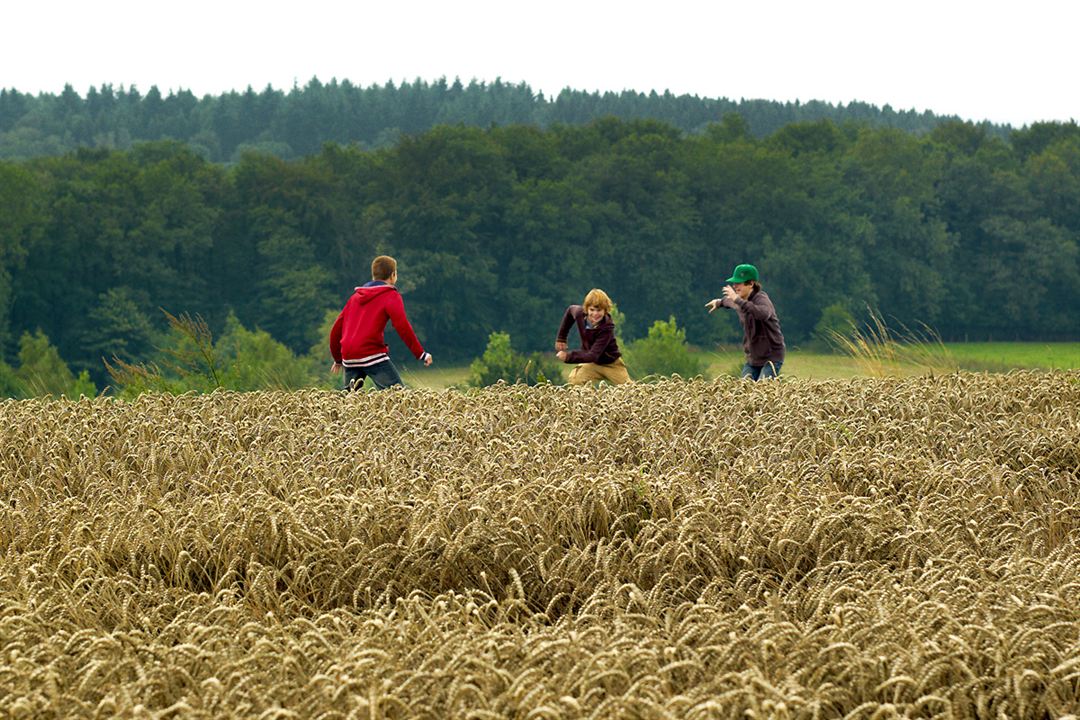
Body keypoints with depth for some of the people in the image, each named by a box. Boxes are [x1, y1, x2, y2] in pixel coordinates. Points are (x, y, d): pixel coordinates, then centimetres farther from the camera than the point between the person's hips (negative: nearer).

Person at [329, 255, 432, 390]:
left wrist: (337, 359, 32)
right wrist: (421, 354, -6)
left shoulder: (356, 295, 22)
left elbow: (337, 327, 23)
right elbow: (402, 327, -9)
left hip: (349, 357, 6)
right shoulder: (391, 296, 3)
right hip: (372, 354, -6)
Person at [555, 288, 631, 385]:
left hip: (611, 363, -3)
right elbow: (570, 310, 8)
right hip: (592, 363, 3)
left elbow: (593, 355, -35)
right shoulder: (580, 313, -19)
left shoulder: (607, 328, -32)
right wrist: (561, 338, 7)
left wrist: (568, 356, -40)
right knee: (575, 379, -27)